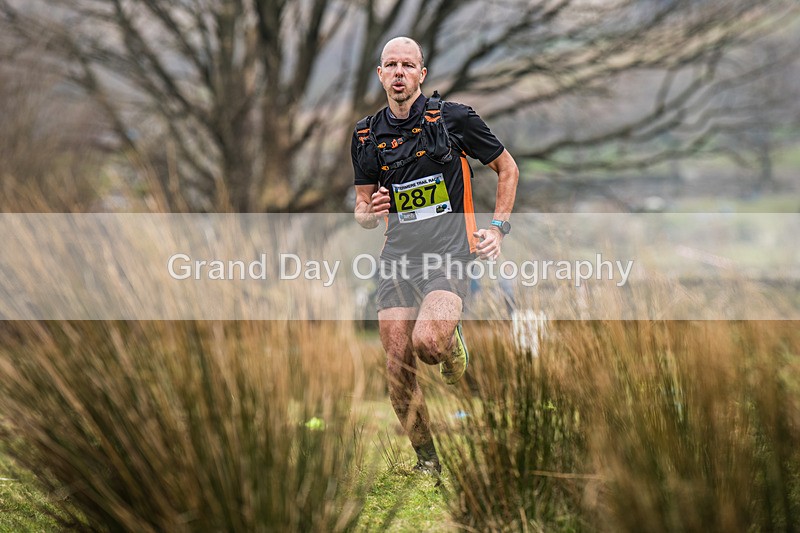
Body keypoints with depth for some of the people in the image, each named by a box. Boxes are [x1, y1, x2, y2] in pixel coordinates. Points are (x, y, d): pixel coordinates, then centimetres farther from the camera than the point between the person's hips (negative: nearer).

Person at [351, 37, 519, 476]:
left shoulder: (453, 118, -2)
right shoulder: (366, 136, 9)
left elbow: (507, 168, 9)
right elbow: (363, 209, 17)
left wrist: (497, 228, 1)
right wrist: (370, 212, -7)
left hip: (450, 253, -4)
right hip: (397, 256, 4)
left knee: (427, 342, -28)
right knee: (398, 367, -3)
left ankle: (453, 347, 9)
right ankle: (427, 461, 13)